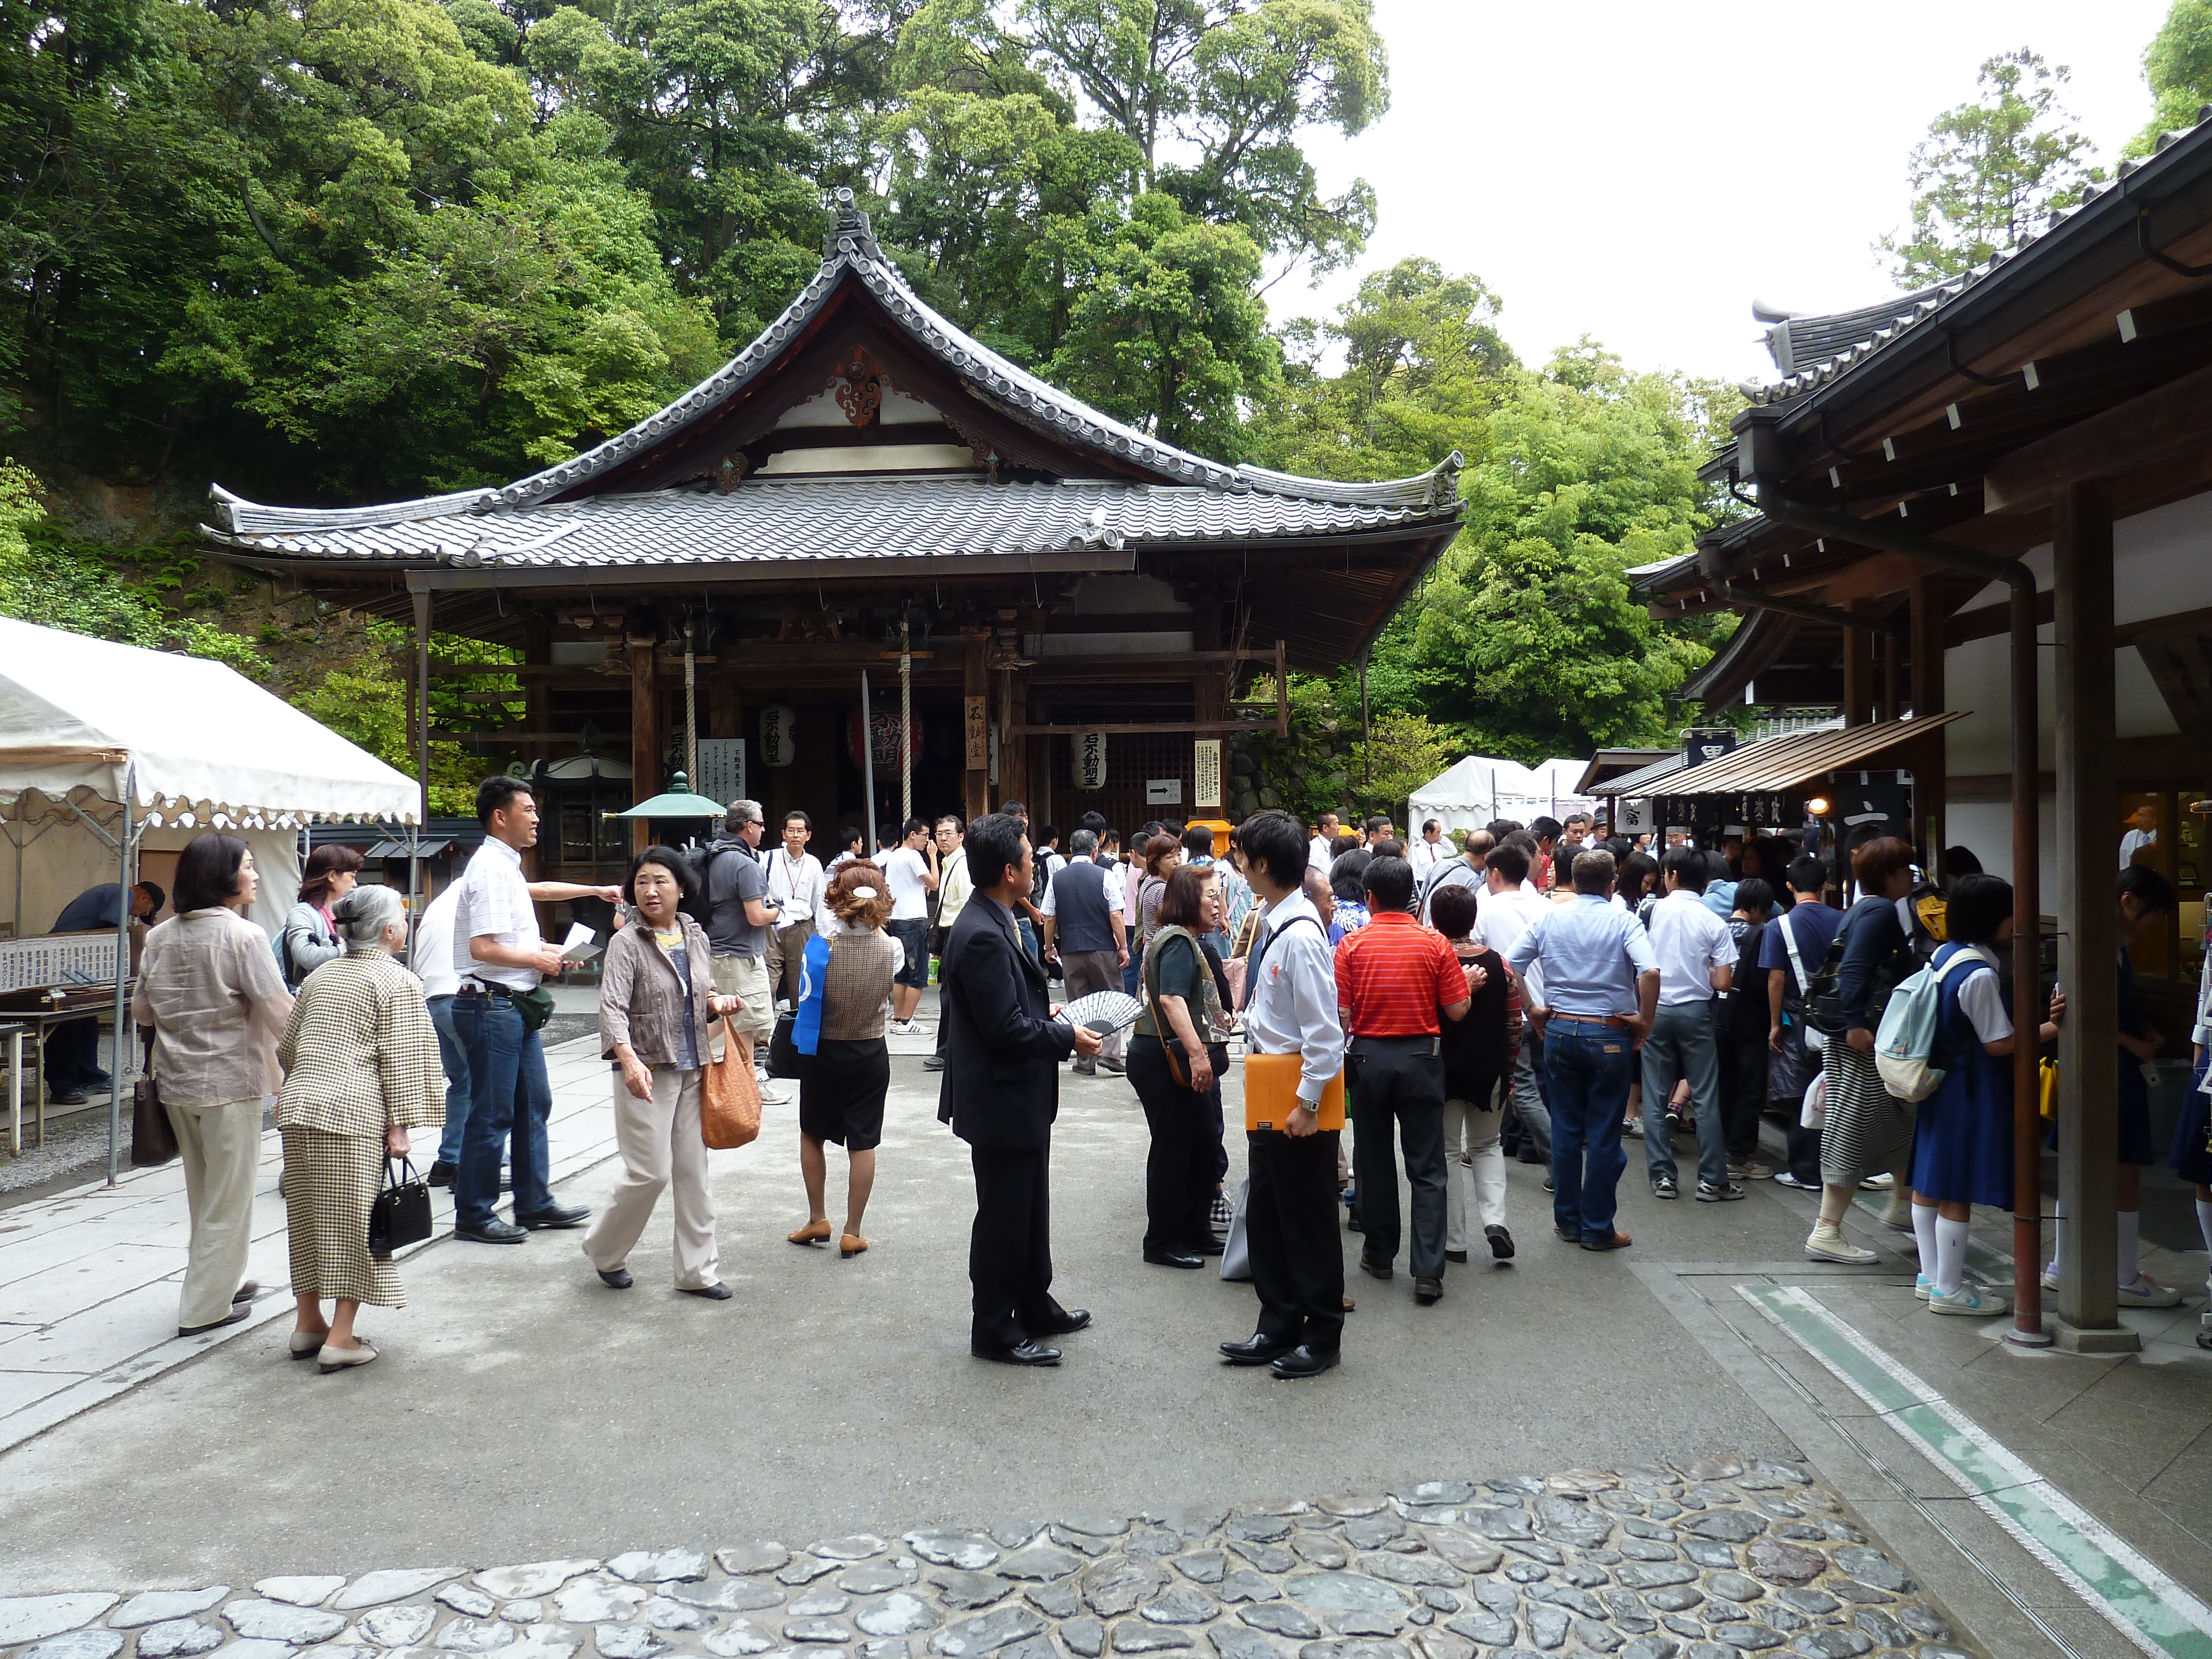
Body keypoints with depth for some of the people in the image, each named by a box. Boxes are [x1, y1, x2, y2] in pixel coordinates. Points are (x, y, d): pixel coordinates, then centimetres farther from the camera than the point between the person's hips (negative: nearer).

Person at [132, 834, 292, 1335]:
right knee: (228, 1195, 5)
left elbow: (142, 1011, 12)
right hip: (229, 1082, -7)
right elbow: (281, 1012, -18)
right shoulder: (243, 936, -16)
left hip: (176, 1082, 7)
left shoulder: (159, 937, 3)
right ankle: (205, 1307, 10)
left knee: (203, 1190, 21)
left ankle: (221, 1280, 35)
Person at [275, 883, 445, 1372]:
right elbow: (399, 1058, -8)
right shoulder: (397, 982, -2)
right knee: (354, 1219, 1)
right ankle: (340, 1337, 3)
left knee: (308, 1216, 15)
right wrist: (400, 1125, -6)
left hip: (297, 1105, 7)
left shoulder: (320, 976, 19)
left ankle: (308, 1323, 26)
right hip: (352, 1111, -7)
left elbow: (287, 1047, 23)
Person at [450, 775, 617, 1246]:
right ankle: (473, 1215, 9)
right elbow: (483, 948, -24)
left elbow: (533, 890, 36)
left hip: (516, 1004, 11)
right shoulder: (490, 869, -17)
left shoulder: (505, 867, 14)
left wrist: (595, 891, 37)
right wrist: (538, 960, -12)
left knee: (534, 1104, 15)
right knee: (492, 1115, -2)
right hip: (491, 1005, -11)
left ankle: (535, 1202, 25)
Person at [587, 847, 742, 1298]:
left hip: (693, 1071, 5)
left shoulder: (697, 938, 9)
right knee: (651, 1173, -4)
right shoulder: (627, 942, -10)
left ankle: (697, 1271, 18)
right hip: (646, 1072, -5)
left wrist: (719, 1003, -2)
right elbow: (611, 1007, -21)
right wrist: (629, 1061, -36)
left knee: (694, 1172, 8)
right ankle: (603, 1251, 22)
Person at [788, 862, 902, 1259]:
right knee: (863, 1144, 7)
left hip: (824, 1054, -1)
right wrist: (874, 921, 12)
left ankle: (818, 1220, 24)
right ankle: (852, 1233, 11)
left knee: (812, 1136, 19)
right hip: (871, 1056, 1)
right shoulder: (891, 948, -13)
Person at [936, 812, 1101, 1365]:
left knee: (1031, 1210, 22)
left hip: (1020, 1097, 10)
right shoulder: (982, 936, -26)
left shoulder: (993, 924, 6)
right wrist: (1068, 1038, -15)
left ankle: (1035, 1306, 37)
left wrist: (1046, 1014, 6)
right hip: (1000, 1102, -10)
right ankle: (994, 1330, 19)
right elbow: (1007, 1029, -26)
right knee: (1003, 1217, 4)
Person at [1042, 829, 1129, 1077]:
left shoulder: (1057, 879, 4)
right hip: (1103, 950, -2)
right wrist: (1123, 947, -3)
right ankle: (1109, 1053, -6)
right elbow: (1116, 916, -8)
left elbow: (1049, 919, 5)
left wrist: (1049, 947, 17)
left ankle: (1085, 1062, 10)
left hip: (1070, 952, 2)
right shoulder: (1104, 876, -4)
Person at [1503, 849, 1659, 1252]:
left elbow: (1510, 966, 0)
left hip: (1560, 1031, 3)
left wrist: (1532, 1010, 9)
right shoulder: (1621, 920, -8)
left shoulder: (1549, 917, 2)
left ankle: (1567, 1220, 21)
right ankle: (1598, 1228, 11)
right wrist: (1645, 1021, -11)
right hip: (1610, 1036, -3)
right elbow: (1650, 971, -23)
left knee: (1565, 1129, 13)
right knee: (1604, 1136, 4)